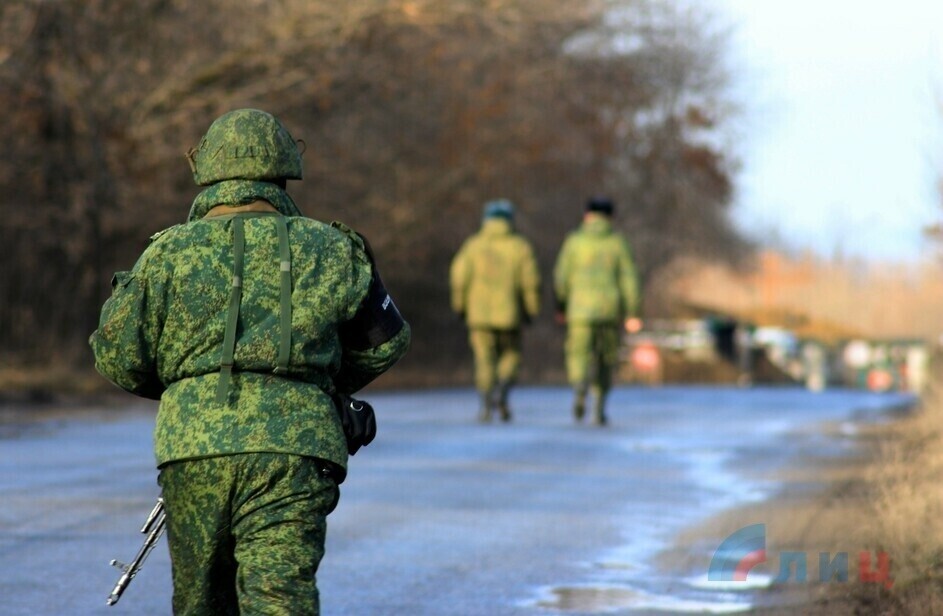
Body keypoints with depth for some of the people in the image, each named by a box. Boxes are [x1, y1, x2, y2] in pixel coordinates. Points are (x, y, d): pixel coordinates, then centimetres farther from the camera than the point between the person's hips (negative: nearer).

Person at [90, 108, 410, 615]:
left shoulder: (169, 253, 8)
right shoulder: (328, 251, 9)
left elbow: (118, 357, 6)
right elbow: (385, 342, 20)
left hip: (193, 447, 1)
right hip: (295, 452, -1)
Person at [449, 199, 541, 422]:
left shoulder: (474, 245, 0)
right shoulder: (520, 246, -1)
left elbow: (459, 277, -3)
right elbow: (531, 281, -4)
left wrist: (460, 305, 9)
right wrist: (531, 310, 6)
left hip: (479, 312, 0)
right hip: (509, 313, 0)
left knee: (485, 359, 7)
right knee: (510, 355, 14)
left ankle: (486, 404, 1)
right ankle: (502, 390, -8)